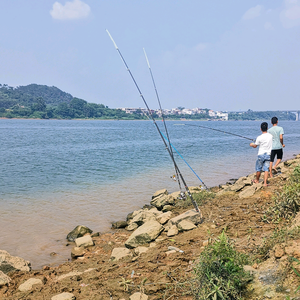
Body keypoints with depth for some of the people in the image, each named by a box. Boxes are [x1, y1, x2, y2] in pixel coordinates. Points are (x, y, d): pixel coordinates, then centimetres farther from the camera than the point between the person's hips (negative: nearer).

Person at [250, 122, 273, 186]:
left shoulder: (259, 137, -15)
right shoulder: (271, 136, -2)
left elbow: (255, 146, 0)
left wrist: (252, 144, 23)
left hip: (261, 154, -3)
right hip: (268, 154, 3)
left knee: (258, 169, 13)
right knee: (266, 169, 3)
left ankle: (257, 180, 31)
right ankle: (265, 183, -4)